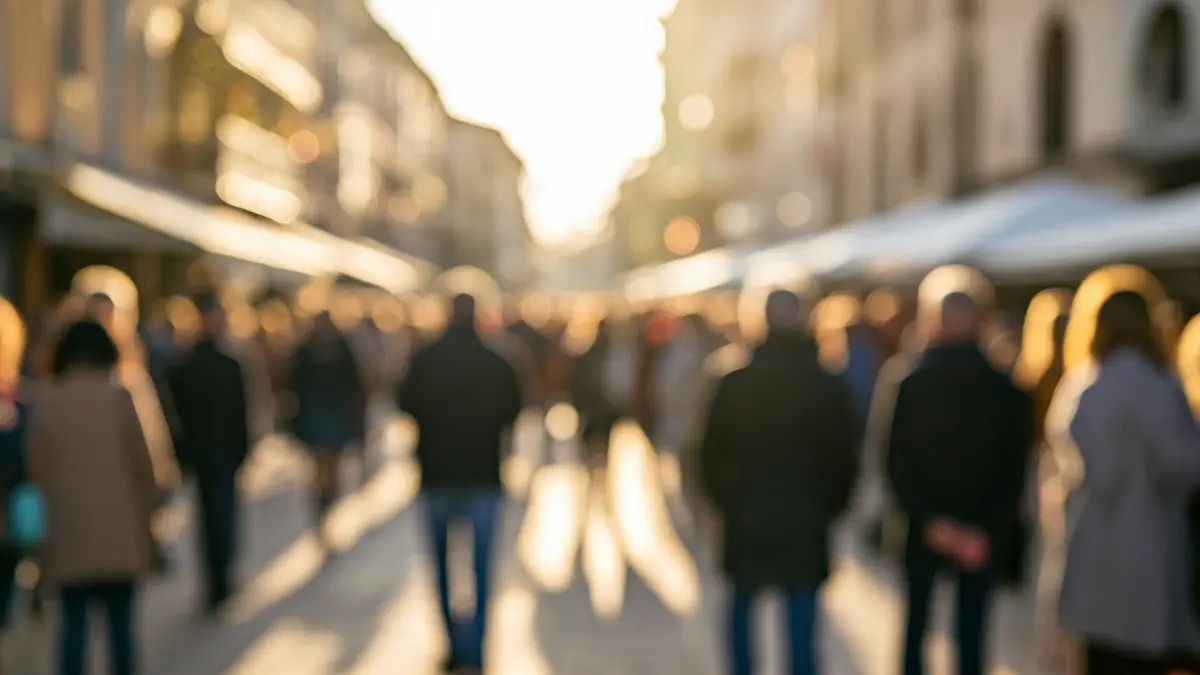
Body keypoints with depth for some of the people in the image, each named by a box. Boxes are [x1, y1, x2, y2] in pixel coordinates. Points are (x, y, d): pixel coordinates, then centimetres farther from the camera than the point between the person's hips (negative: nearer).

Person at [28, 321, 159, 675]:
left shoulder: (45, 403, 1)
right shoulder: (117, 397, -4)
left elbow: (37, 469, 4)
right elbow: (141, 463, -1)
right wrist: (147, 516, 10)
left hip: (68, 534, 1)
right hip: (119, 531, -1)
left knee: (73, 624, 5)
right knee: (120, 622, 6)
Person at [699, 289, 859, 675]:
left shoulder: (734, 385, -5)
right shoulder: (829, 388, -5)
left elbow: (712, 453, -1)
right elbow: (845, 456, -1)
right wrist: (829, 506, 12)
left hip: (746, 520, 1)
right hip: (807, 524, 0)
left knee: (742, 611, 19)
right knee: (801, 624, 3)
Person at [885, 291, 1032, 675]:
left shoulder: (913, 386, -5)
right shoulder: (1008, 393, 0)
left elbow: (898, 465, -9)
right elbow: (1015, 472, -3)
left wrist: (928, 521, -9)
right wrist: (989, 532, -6)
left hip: (925, 530, -1)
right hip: (984, 536, 1)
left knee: (916, 625, 12)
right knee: (971, 631, 5)